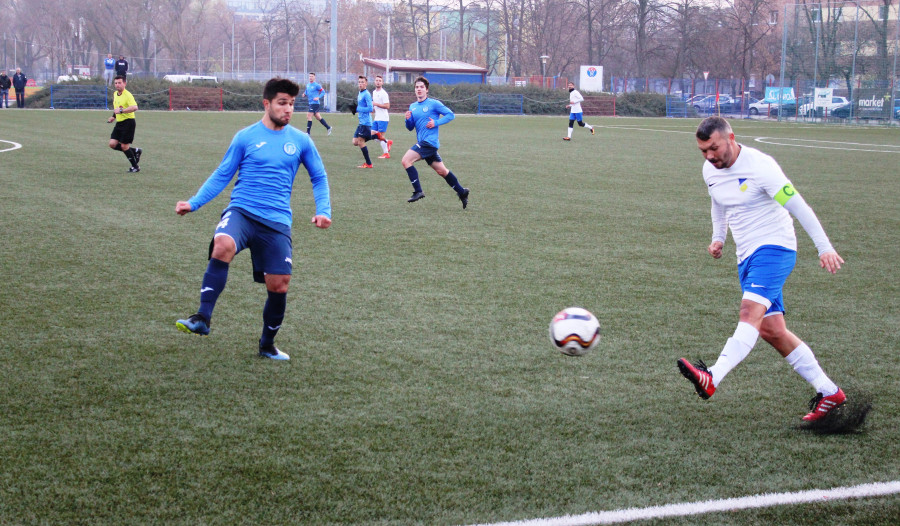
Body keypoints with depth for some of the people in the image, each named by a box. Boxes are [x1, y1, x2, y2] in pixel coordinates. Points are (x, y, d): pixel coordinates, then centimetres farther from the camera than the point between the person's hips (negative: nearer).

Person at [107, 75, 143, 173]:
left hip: (128, 122, -8)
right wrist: (114, 116, 21)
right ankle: (135, 151, 17)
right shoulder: (115, 94, 11)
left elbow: (134, 107, -32)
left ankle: (135, 167, 11)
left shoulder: (128, 95, -17)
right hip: (119, 123, 8)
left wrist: (121, 111, -32)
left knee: (124, 146, -6)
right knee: (112, 144, 0)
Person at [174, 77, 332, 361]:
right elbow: (222, 175, 10)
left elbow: (319, 178, 19)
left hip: (277, 222, 2)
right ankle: (202, 319, -32)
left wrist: (323, 210, 3)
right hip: (241, 211, -2)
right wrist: (193, 203, 0)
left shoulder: (301, 141, 9)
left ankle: (267, 345, 26)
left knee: (279, 285, 0)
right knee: (223, 245, -34)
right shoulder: (246, 137, 4)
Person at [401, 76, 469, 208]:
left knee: (406, 160, -19)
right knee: (442, 171, 13)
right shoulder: (412, 106, 15)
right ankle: (462, 192, 25)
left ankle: (418, 191, -15)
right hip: (422, 143, 8)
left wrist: (436, 123, -14)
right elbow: (410, 128, 18)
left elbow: (450, 115, -5)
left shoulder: (433, 103, -5)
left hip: (430, 142, -8)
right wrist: (408, 119, -3)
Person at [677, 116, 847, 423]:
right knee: (771, 330, 3)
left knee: (750, 311, -27)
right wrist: (718, 238, 16)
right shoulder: (710, 171, 6)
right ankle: (828, 392, 12)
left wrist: (824, 248, -18)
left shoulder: (760, 167, -17)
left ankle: (711, 380, -44)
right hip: (747, 256, 8)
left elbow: (798, 207, -16)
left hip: (775, 247, -8)